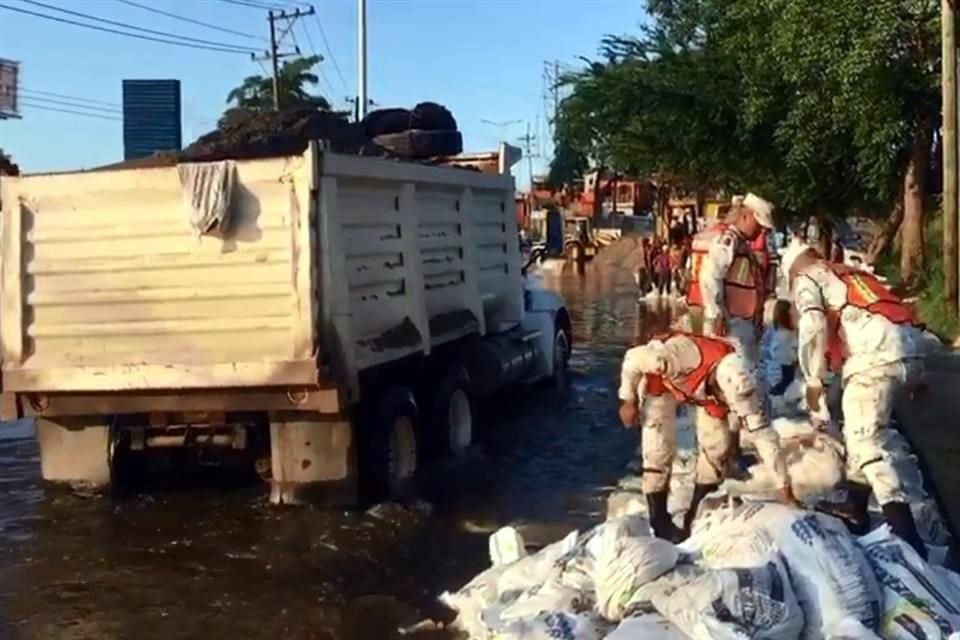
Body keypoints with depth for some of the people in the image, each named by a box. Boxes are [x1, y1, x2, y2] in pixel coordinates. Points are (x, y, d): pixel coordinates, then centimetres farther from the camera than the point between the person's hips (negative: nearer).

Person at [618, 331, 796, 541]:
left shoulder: (740, 382, -34)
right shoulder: (679, 356, -48)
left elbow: (763, 434, -27)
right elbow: (633, 358, -30)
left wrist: (783, 485, -24)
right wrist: (628, 401, -19)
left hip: (704, 387, 3)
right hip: (660, 379, -3)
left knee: (717, 444, -6)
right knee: (660, 448, -14)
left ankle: (700, 515, 12)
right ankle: (660, 521, 0)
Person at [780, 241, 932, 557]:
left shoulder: (807, 280, 15)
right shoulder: (852, 274, 36)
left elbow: (812, 327, -5)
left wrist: (813, 380, 1)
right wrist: (914, 377, 32)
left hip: (877, 354, -8)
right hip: (911, 346, 8)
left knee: (868, 441, -8)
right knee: (861, 429, 24)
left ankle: (905, 534, -18)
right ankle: (855, 507, 31)